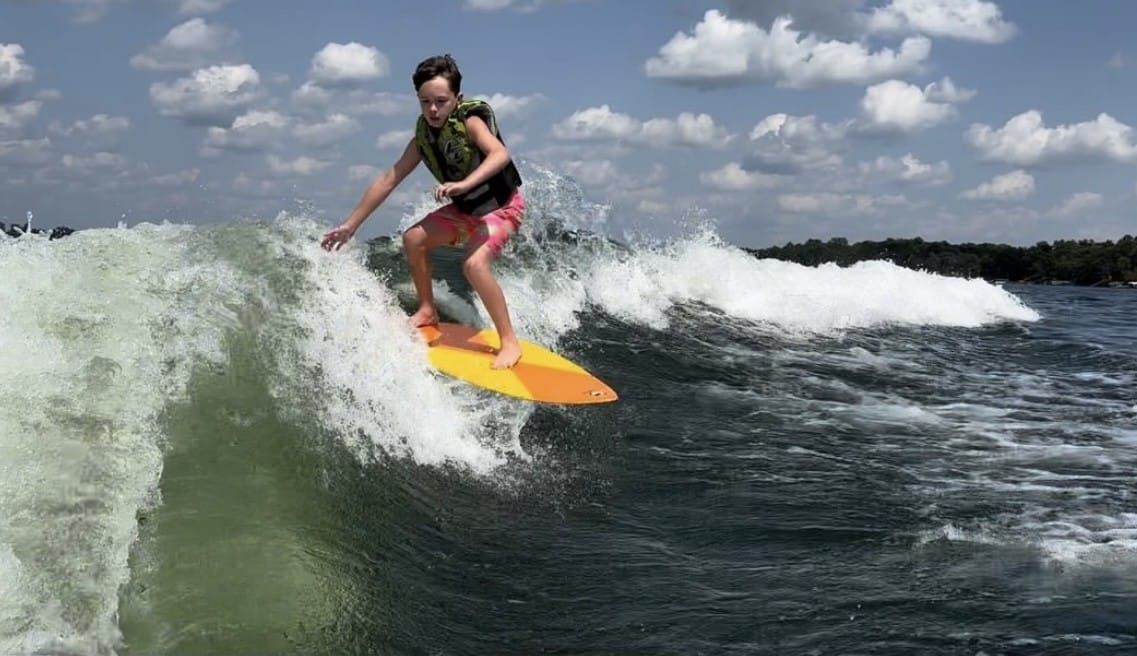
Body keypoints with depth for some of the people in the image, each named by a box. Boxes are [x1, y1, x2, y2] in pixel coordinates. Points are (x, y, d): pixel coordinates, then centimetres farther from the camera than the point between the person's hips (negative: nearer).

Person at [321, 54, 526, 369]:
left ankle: (510, 342, -18)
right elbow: (389, 179, -1)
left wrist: (465, 183, -60)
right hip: (465, 207, 7)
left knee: (474, 264, -27)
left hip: (502, 204, -7)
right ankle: (428, 311, 18)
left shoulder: (470, 121, -25)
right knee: (414, 239, 0)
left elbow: (500, 153, -44)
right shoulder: (423, 135, -6)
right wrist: (351, 224, -1)